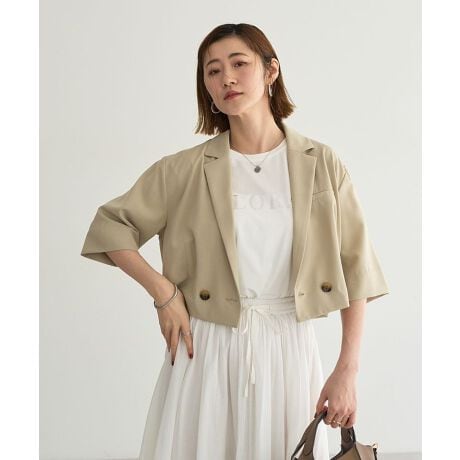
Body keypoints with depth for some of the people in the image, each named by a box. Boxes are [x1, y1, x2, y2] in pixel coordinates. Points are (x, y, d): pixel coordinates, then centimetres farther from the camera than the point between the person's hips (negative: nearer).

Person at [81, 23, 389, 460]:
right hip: (207, 346, 0)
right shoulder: (185, 169, -2)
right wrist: (163, 291, -6)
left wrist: (347, 370, -4)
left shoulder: (321, 164, -1)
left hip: (290, 346, 1)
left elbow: (355, 269, 0)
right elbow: (109, 227, 5)